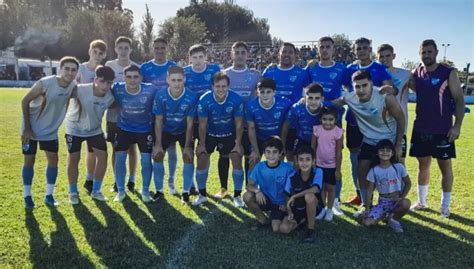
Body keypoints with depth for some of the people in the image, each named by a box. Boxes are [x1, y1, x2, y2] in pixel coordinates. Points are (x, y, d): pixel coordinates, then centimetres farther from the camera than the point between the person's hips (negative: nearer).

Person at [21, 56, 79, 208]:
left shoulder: (73, 86, -12)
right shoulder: (45, 83, -27)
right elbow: (25, 101, -18)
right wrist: (27, 128, -17)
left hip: (50, 130, 4)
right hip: (32, 128, -4)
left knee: (53, 159, 3)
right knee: (29, 160, 2)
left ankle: (49, 195, 15)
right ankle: (27, 196, 16)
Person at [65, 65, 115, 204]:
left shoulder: (110, 97, -21)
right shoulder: (80, 90, -33)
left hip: (95, 129, 3)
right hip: (75, 128, -3)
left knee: (102, 156, -4)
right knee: (73, 158, 0)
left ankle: (96, 191, 13)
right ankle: (73, 192, 18)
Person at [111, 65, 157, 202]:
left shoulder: (151, 90, -23)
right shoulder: (117, 89, -20)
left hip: (145, 129, -1)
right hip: (124, 128, 1)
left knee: (146, 160, 1)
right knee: (120, 159, 0)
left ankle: (145, 191, 21)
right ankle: (120, 191, 19)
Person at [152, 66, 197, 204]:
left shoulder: (191, 97, -28)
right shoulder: (160, 96, -25)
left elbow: (190, 124, -19)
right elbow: (158, 121, -15)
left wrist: (187, 146, -17)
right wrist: (158, 144, -15)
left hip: (184, 131, -1)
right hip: (166, 130, 1)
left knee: (189, 158, -11)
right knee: (157, 156, -5)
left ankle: (186, 191, 5)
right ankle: (159, 190, 12)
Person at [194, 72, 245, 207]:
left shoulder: (236, 99, -24)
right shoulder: (204, 100, -25)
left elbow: (239, 124, -13)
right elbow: (202, 124, -13)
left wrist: (238, 144, -12)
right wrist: (202, 144, -10)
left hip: (229, 134, 0)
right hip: (210, 134, 0)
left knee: (237, 160, -9)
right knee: (202, 160, -5)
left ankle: (237, 196, 7)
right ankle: (202, 195, 13)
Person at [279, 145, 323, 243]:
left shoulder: (317, 172, -20)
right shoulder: (292, 177, -14)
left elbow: (314, 189, -36)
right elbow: (288, 197, -3)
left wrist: (294, 196, -31)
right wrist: (290, 213, -17)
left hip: (314, 207, -3)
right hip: (297, 209, 3)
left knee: (309, 196, -37)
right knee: (284, 229, -18)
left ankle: (311, 229, -15)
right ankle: (303, 220, 17)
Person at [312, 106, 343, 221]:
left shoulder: (338, 132, -16)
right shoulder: (317, 129, -10)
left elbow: (339, 152, -11)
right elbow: (312, 148, -3)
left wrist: (338, 169, -9)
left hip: (332, 165, -2)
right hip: (319, 164, 2)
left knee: (331, 187, 10)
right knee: (321, 187, 13)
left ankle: (329, 210, 26)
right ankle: (322, 209, 28)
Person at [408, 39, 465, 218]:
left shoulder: (449, 74, -6)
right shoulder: (415, 74, 5)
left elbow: (459, 100, -7)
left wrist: (457, 126, -15)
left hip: (442, 130, -4)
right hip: (420, 128, 4)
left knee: (445, 166, 5)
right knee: (423, 165, 14)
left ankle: (445, 206, 17)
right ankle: (421, 201, 28)